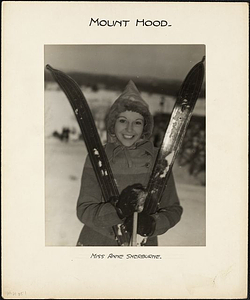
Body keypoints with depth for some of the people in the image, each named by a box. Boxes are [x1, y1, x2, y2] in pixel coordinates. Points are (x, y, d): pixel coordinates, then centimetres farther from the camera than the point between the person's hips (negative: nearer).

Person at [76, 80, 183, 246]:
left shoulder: (158, 159, -5)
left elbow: (173, 209, 0)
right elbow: (84, 210, -8)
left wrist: (152, 223, -19)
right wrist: (116, 210, -24)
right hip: (97, 241, 0)